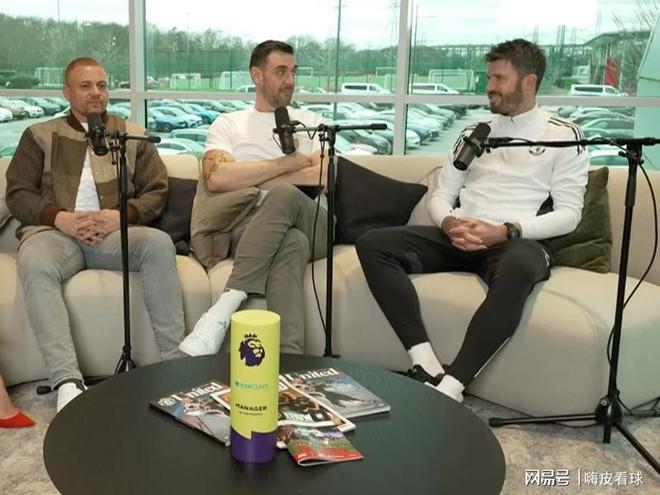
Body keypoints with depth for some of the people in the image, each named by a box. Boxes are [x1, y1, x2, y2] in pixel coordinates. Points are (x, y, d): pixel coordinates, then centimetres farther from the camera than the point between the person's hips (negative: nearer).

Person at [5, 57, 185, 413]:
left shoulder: (133, 136, 21)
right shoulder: (40, 136, 20)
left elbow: (156, 192, 11)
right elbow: (17, 194, 10)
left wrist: (118, 216, -9)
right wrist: (59, 217, -10)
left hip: (114, 232, 1)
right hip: (55, 230, 0)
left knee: (159, 243, -32)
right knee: (34, 263, -36)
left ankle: (174, 363, -32)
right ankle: (67, 382, -42)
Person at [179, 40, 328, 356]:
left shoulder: (311, 124, 21)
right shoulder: (228, 124, 17)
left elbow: (328, 177, 0)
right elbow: (215, 179, -5)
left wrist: (249, 178, -2)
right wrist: (286, 164, -4)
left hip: (310, 225, 1)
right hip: (248, 227, -1)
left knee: (284, 195, -36)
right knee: (291, 244, -38)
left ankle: (225, 306, -40)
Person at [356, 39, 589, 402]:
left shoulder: (563, 135, 8)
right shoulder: (475, 132, 22)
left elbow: (568, 214, -1)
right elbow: (440, 195, 16)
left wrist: (506, 231, -17)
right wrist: (450, 223, -9)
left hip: (518, 241, -4)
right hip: (459, 238, 5)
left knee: (518, 269, -43)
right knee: (372, 245, -19)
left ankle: (450, 387, -41)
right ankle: (426, 365, -29)